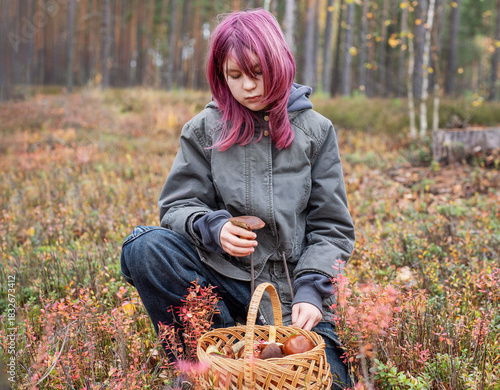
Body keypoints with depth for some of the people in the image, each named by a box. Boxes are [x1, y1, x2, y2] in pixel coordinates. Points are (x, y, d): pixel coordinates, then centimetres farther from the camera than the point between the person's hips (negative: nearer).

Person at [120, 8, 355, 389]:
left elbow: (332, 227, 4)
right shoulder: (205, 129, 4)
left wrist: (311, 291, -11)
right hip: (222, 278, 1)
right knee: (145, 248, -26)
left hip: (291, 291, 0)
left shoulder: (315, 130, 4)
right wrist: (212, 228, -19)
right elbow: (178, 205, 3)